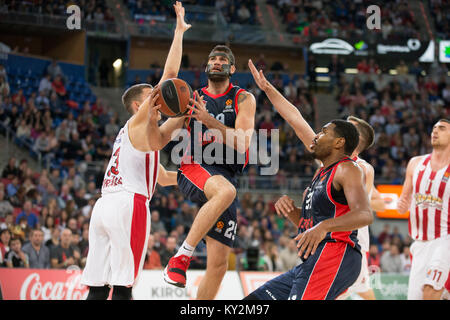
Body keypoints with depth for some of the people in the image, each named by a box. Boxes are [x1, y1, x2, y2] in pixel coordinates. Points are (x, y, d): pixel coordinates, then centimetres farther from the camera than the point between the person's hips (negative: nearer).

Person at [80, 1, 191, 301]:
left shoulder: (136, 134, 31)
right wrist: (179, 30, 6)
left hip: (103, 206, 9)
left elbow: (162, 177, 40)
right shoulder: (141, 123, 6)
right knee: (122, 286, -10)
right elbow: (170, 73, 0)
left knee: (97, 286, 2)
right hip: (129, 203, -9)